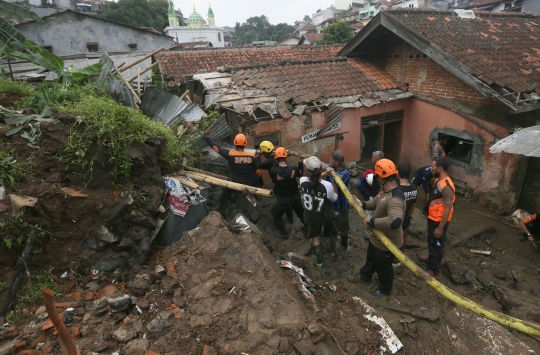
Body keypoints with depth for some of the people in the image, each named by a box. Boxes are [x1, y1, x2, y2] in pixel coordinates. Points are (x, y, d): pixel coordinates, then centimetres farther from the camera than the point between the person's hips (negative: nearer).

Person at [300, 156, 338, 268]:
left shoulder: (302, 181, -26)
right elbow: (334, 199, -10)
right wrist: (334, 181, -10)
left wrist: (324, 173, -14)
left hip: (311, 216, 1)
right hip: (326, 215, 0)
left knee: (315, 237, 23)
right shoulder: (327, 185, -31)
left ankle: (320, 260, 35)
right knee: (332, 232, 31)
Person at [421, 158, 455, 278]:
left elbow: (448, 209, -27)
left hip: (439, 221, -9)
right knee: (431, 241, 27)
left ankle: (433, 270, 21)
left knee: (437, 244, 6)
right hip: (433, 218, 9)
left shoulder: (446, 186, -29)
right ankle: (432, 258, 49)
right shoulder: (438, 180, 1)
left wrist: (440, 228, -24)